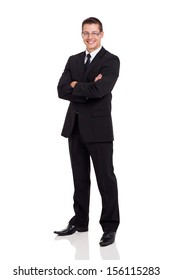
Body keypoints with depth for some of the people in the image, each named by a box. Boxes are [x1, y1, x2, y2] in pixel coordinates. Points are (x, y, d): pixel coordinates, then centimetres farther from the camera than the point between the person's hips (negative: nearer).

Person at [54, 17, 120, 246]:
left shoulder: (111, 61, -6)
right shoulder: (73, 60, 12)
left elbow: (99, 90, -21)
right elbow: (62, 90, -1)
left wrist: (75, 86, -7)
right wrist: (88, 89, -13)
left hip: (98, 127, -6)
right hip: (75, 126, 6)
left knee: (105, 178, 1)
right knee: (80, 178, 14)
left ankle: (110, 227, 10)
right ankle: (79, 221, 26)